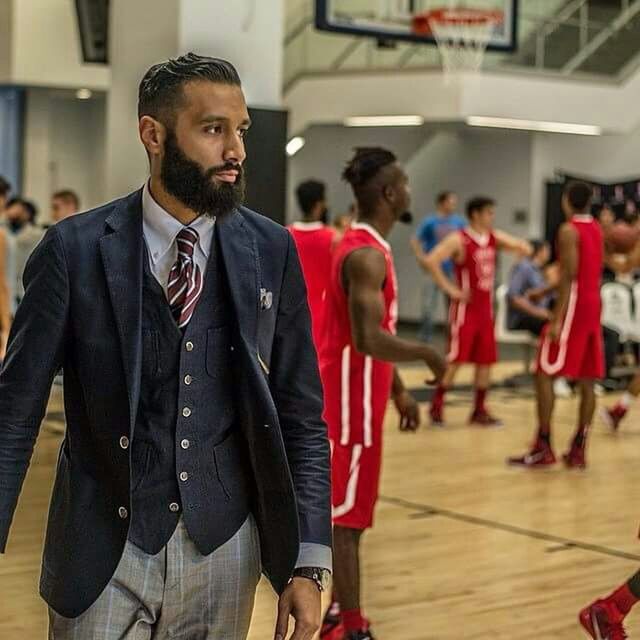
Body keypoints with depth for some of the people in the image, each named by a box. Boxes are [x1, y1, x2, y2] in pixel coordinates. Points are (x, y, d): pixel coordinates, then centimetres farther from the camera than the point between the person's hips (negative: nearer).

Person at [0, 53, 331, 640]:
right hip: (103, 549, -2)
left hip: (223, 548, 2)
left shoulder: (271, 251, -1)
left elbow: (301, 420, 2)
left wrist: (308, 565, -3)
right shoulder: (75, 249, -7)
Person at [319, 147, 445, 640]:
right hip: (352, 399, -10)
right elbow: (369, 340, -29)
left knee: (344, 510, 16)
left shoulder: (366, 247, 13)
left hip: (359, 393, 10)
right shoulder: (367, 255, -20)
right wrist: (427, 354, -16)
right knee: (346, 516, -5)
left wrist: (399, 391, 19)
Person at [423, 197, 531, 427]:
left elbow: (525, 249, 18)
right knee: (455, 359, -6)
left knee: (485, 360, 8)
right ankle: (437, 406, 4)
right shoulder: (458, 240, -14)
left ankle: (479, 410, 16)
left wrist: (522, 247, -6)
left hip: (485, 307, 7)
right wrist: (450, 289, -21)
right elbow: (430, 261, -24)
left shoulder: (495, 238, 7)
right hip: (465, 307, -7)